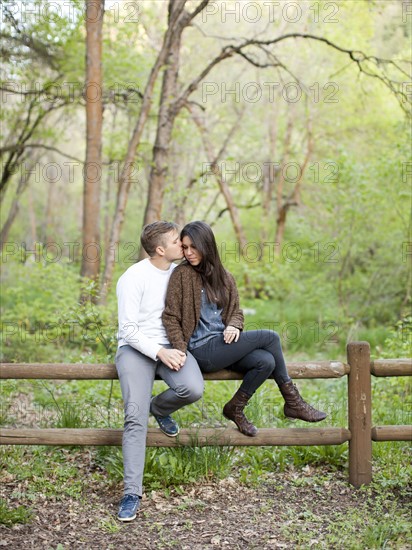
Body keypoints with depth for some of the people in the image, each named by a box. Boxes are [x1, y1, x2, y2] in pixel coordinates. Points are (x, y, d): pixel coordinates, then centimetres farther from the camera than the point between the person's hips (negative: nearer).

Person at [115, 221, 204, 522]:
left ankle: (160, 408, 8)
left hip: (171, 347, 4)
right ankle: (132, 493, -13)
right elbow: (128, 328, -12)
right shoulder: (133, 278, -9)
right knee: (136, 419, -20)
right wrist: (159, 352, -22)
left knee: (193, 388, -27)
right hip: (136, 348, -4)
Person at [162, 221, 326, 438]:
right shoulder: (182, 274, -7)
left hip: (222, 343, 6)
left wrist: (233, 326, -7)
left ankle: (235, 408, 1)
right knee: (270, 337, -15)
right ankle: (292, 401, 2)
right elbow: (171, 317, -8)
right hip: (202, 349, -6)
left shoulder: (223, 277, 12)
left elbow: (236, 312, 17)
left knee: (266, 361, -21)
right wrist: (181, 353, -16)